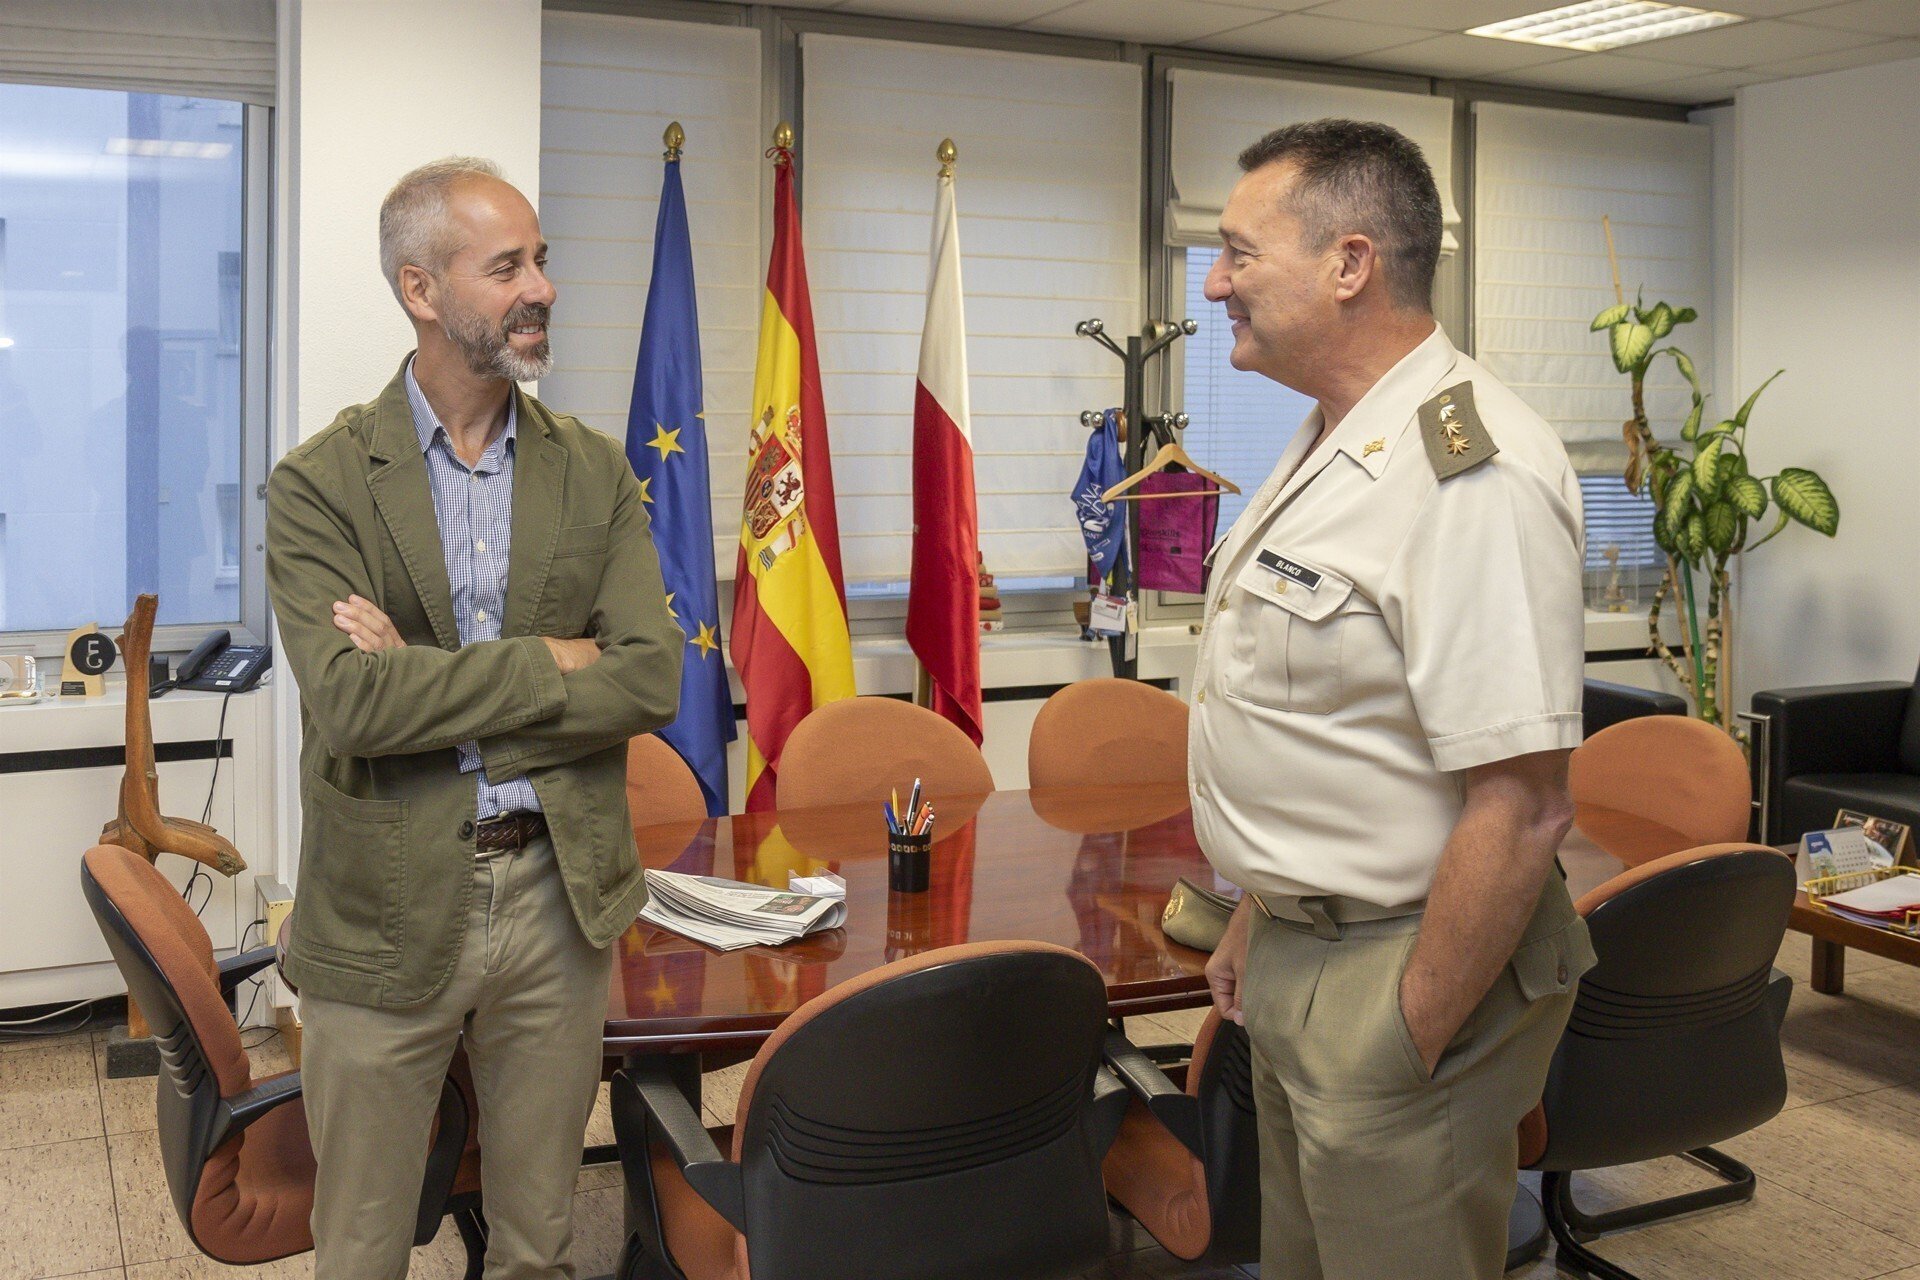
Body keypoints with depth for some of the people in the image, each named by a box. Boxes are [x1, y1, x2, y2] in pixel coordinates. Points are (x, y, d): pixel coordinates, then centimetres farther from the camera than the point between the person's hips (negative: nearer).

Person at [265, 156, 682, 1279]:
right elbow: (350, 701, -20)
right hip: (388, 909, -2)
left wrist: (431, 688, -14)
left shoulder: (595, 473, 4)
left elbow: (652, 680, -8)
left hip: (558, 898, 3)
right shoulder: (320, 485, -6)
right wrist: (554, 662, -15)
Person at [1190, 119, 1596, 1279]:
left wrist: (1407, 1047, -21)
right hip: (1300, 961, 9)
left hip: (1406, 973, -9)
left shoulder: (1473, 473, -24)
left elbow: (1519, 809, -27)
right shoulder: (1330, 445, 9)